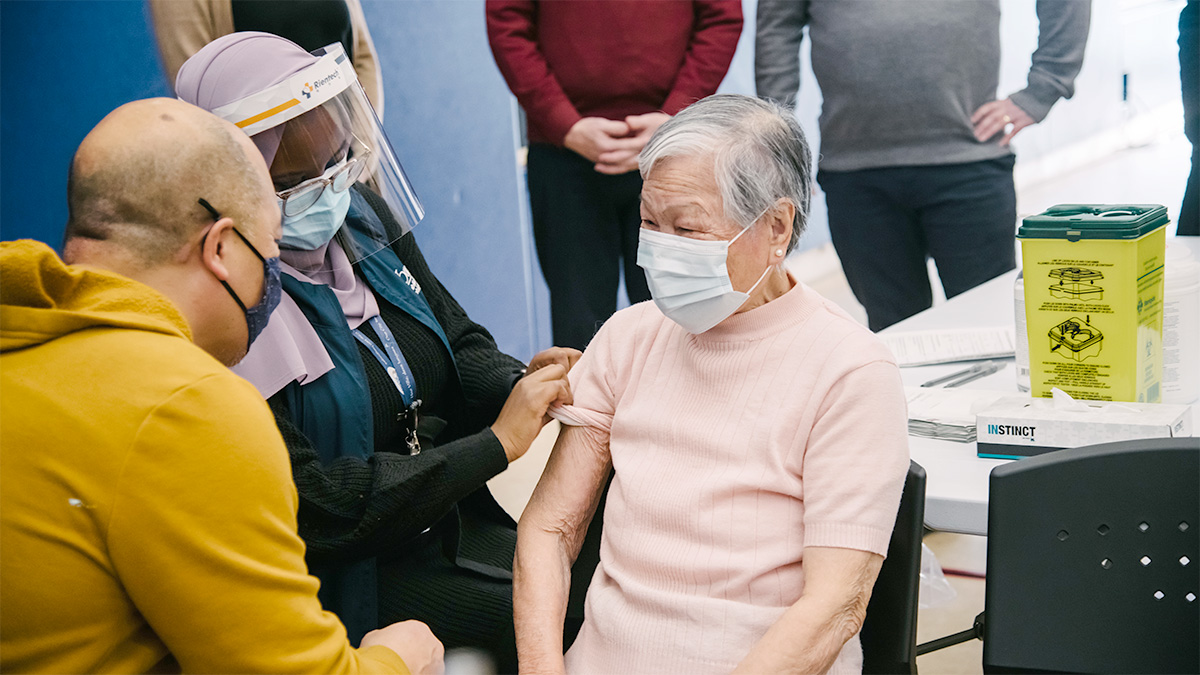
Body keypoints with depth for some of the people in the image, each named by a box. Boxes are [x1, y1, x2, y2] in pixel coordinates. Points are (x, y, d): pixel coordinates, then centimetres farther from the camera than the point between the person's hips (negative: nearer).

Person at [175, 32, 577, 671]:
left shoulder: (361, 213, 1)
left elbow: (461, 344, 10)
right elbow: (309, 504, -23)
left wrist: (522, 385, -14)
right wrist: (497, 444, -22)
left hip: (456, 517, 7)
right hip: (348, 573, -7)